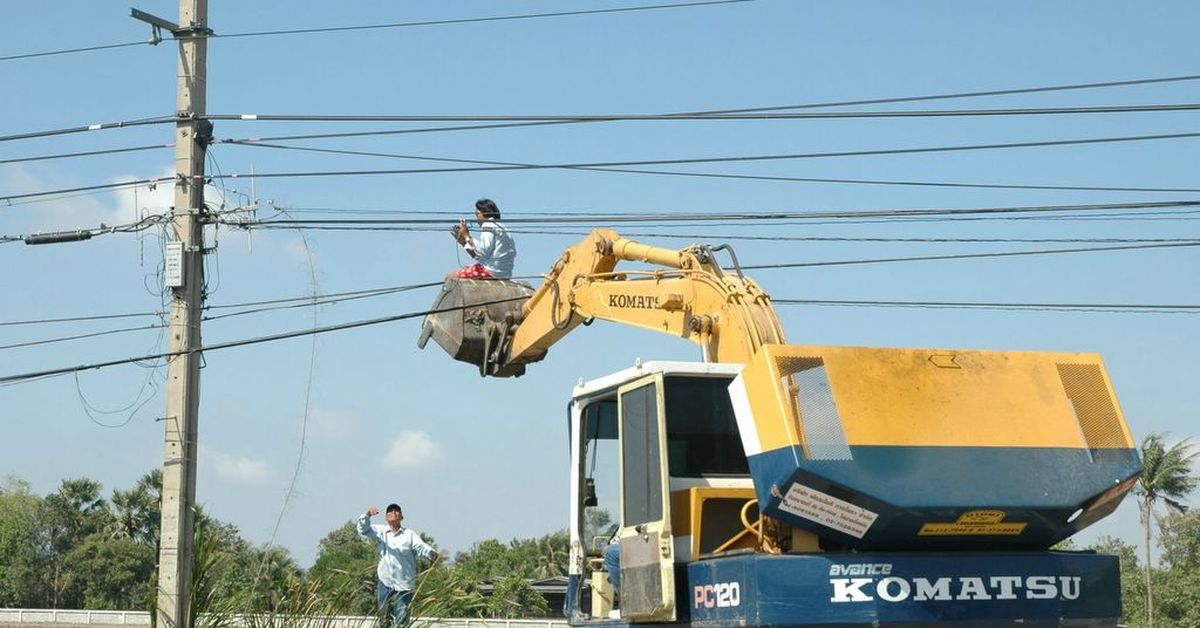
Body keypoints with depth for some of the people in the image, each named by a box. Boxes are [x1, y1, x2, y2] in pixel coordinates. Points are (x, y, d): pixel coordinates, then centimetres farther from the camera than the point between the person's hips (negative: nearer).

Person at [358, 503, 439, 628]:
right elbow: (363, 530, -5)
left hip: (404, 585, -1)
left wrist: (431, 553, -34)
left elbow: (420, 547, -10)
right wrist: (367, 515, -26)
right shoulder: (380, 532, 8)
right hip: (385, 583, 1)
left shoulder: (409, 534, 4)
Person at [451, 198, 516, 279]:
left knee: (452, 276, -7)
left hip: (491, 271, -10)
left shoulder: (488, 226, -8)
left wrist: (467, 236, -13)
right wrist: (464, 242, 15)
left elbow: (482, 252, -20)